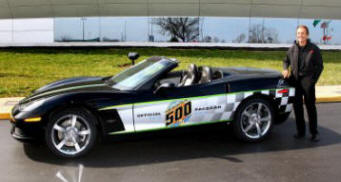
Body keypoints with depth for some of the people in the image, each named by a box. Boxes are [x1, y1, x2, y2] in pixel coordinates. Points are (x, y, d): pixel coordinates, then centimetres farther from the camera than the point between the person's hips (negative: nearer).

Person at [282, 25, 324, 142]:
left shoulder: (313, 49, -1)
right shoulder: (292, 49, 8)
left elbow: (319, 66, 2)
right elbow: (286, 60, 23)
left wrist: (313, 80, -6)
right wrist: (285, 69, 2)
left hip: (307, 80, -4)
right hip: (295, 80, 4)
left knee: (310, 106, -2)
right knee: (297, 107, 7)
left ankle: (314, 132, 7)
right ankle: (300, 131, 18)